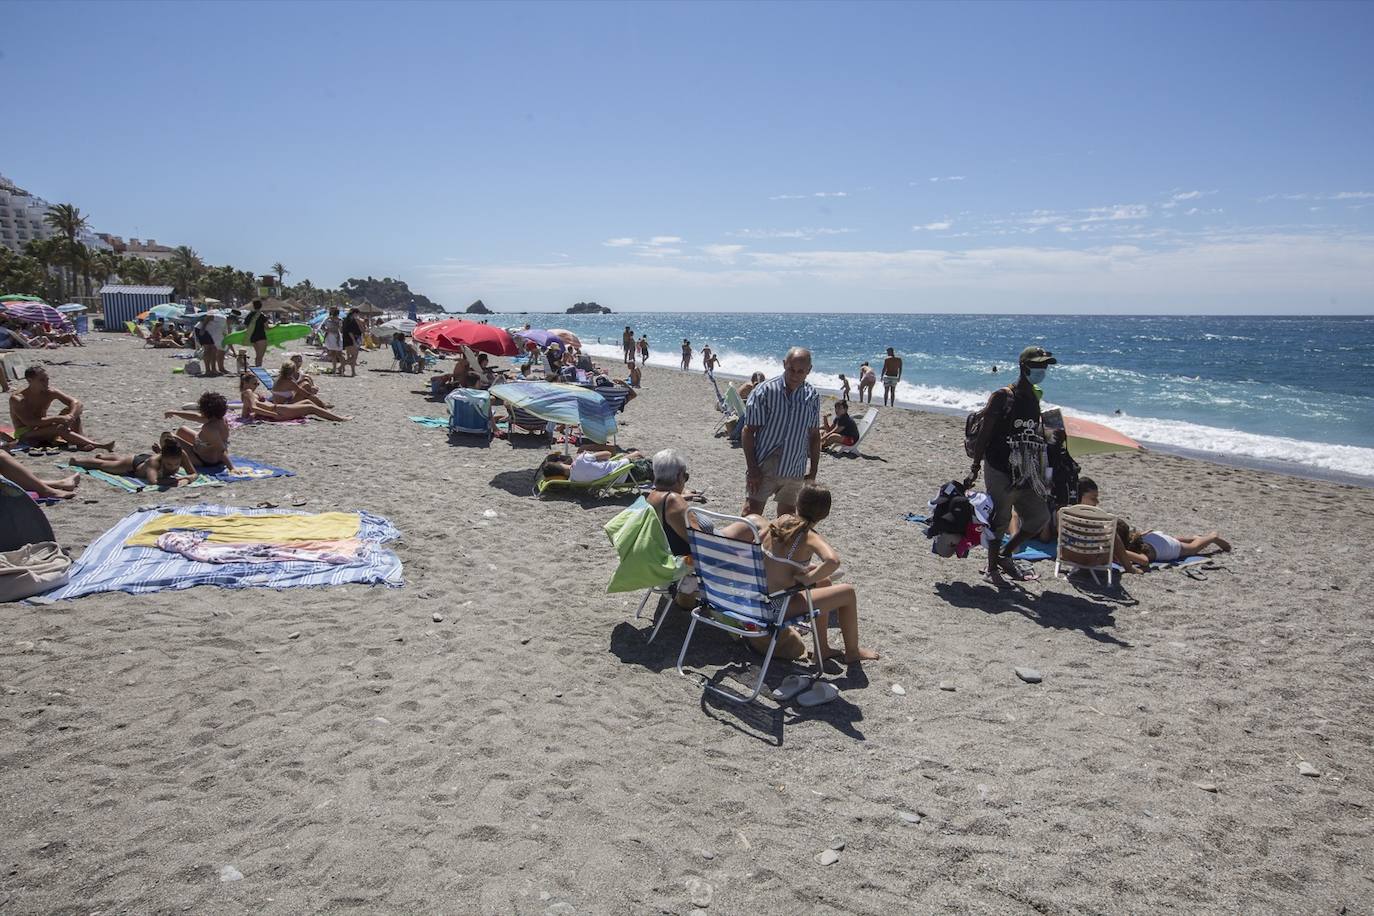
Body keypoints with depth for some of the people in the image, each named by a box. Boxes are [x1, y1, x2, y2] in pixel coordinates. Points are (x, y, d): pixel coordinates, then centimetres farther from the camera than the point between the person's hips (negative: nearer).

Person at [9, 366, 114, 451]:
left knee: (69, 410, -14)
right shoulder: (16, 399, -16)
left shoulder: (49, 392, -2)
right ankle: (99, 445, -49)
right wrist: (57, 418, -34)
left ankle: (81, 443, -34)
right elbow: (29, 422, -28)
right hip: (25, 435, -6)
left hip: (45, 430, 6)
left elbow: (76, 403, -10)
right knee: (60, 428, -33)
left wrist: (70, 416, -30)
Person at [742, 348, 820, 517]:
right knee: (751, 515, -8)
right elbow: (748, 432, -8)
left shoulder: (812, 397, 4)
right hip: (762, 469, -4)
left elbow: (814, 435, 12)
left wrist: (813, 471, 10)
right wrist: (752, 469, -13)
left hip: (794, 472, 4)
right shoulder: (764, 391, -9)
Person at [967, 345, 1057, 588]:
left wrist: (1041, 475, 16)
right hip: (1000, 470, -7)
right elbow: (984, 434, -11)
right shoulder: (1002, 397, -10)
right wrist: (975, 467, -14)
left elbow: (1037, 439, 16)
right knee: (1000, 520, 2)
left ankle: (1005, 555, 26)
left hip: (1026, 474, 7)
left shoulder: (1035, 400, 11)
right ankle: (992, 568, 19)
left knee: (1040, 517, 10)